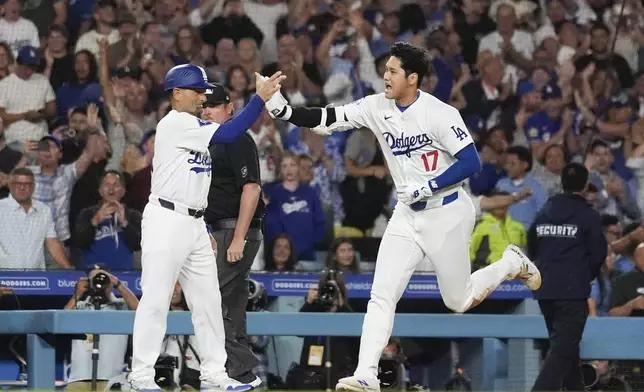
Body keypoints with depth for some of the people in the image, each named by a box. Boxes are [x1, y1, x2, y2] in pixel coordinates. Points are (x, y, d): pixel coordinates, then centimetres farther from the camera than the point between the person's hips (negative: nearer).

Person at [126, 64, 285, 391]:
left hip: (194, 225, 10)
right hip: (166, 220, -10)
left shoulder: (193, 128, 17)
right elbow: (226, 134, -22)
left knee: (208, 301, 9)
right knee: (156, 299, -8)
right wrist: (260, 97, -23)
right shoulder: (175, 123, -12)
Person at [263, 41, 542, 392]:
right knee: (382, 294, -8)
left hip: (447, 214, -5)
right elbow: (325, 120, -7)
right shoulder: (377, 107, -3)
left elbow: (471, 163, -19)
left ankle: (513, 264, 31)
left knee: (459, 302, 6)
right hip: (407, 215, 5)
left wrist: (428, 187, -24)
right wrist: (283, 110, -22)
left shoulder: (439, 114, -18)